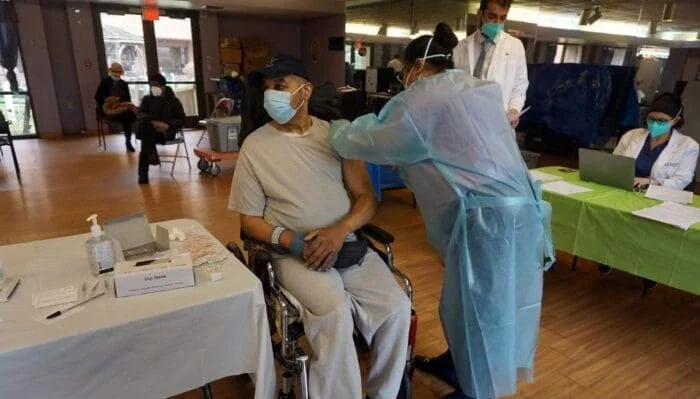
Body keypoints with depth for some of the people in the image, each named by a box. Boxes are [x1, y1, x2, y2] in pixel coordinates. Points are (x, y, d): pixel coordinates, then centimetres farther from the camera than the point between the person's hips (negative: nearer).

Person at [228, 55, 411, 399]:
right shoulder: (255, 145, 1)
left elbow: (367, 198, 5)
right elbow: (249, 220, 2)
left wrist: (340, 230, -15)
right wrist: (291, 241, -15)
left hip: (346, 245, 3)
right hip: (293, 254, -2)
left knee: (397, 307, -17)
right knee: (335, 313, -30)